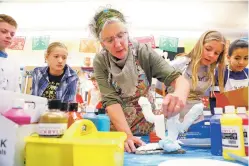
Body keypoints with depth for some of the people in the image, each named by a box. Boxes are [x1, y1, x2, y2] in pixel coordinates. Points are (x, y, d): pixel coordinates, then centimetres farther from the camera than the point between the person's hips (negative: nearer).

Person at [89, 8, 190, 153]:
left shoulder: (144, 52, -13)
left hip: (148, 127, 0)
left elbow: (179, 79, -20)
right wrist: (127, 135, -30)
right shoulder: (100, 62, -10)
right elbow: (111, 101, -17)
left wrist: (179, 95, -42)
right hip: (117, 129, 1)